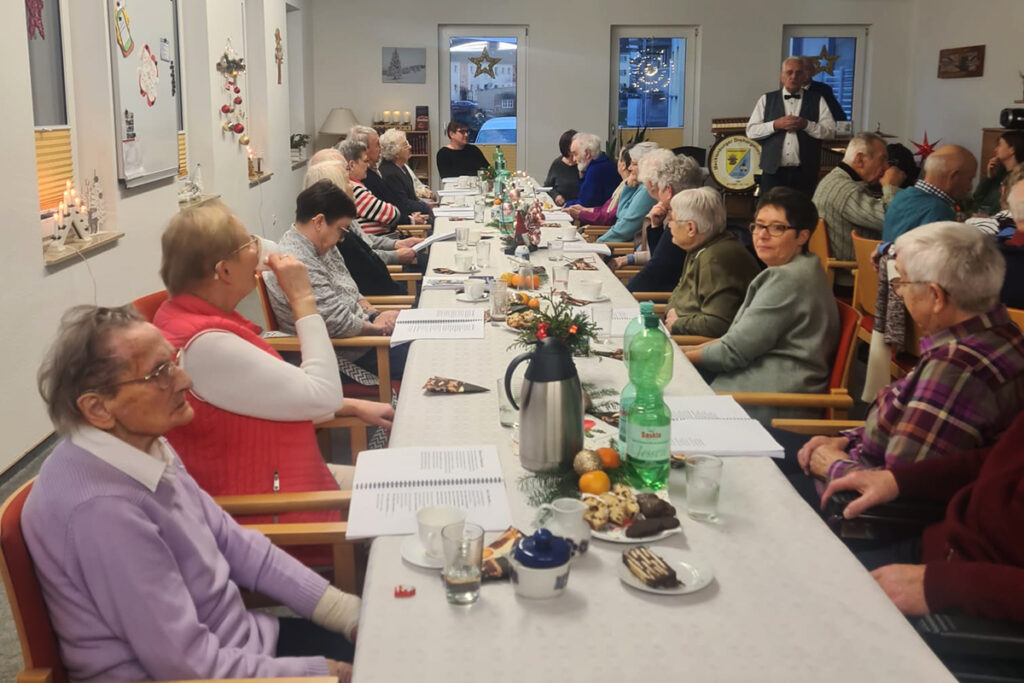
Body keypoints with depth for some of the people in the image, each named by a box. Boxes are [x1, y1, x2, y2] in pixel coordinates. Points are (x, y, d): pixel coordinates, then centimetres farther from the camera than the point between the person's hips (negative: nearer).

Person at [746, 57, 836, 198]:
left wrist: (806, 125, -13)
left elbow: (830, 130, 2)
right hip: (773, 171, 0)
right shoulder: (766, 100, 9)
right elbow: (751, 131, 3)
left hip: (805, 174, 0)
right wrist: (775, 125, -11)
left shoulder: (816, 100, 9)